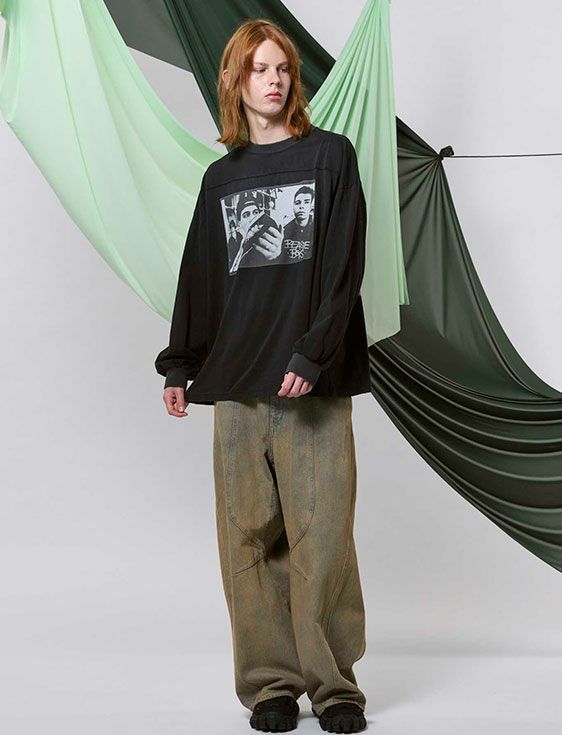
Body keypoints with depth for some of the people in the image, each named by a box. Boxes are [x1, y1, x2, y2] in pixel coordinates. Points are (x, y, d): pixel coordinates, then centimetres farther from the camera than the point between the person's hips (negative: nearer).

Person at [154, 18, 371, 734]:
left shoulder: (329, 155, 6)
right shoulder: (221, 177, 16)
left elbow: (344, 264, -3)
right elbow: (199, 273, 20)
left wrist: (314, 353, -13)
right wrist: (179, 364, 16)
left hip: (313, 381, -3)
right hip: (236, 381, 3)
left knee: (321, 535, -4)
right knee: (249, 538, 1)